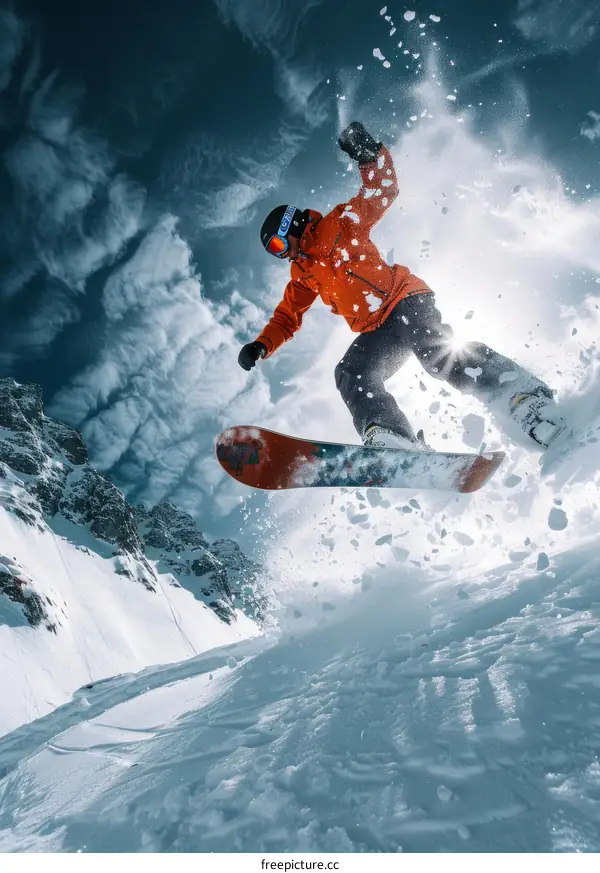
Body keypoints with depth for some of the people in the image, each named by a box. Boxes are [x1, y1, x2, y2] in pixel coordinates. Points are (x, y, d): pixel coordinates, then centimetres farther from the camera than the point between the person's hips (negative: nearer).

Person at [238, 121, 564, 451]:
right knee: (351, 375, -21)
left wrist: (370, 155, -13)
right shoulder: (302, 275, 22)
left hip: (404, 300, -6)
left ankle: (525, 394, -29)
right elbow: (286, 318, 27)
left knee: (438, 353, -32)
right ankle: (393, 442, -40)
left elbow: (383, 192, 5)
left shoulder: (338, 225, 6)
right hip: (376, 333, 6)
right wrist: (260, 346, 11)